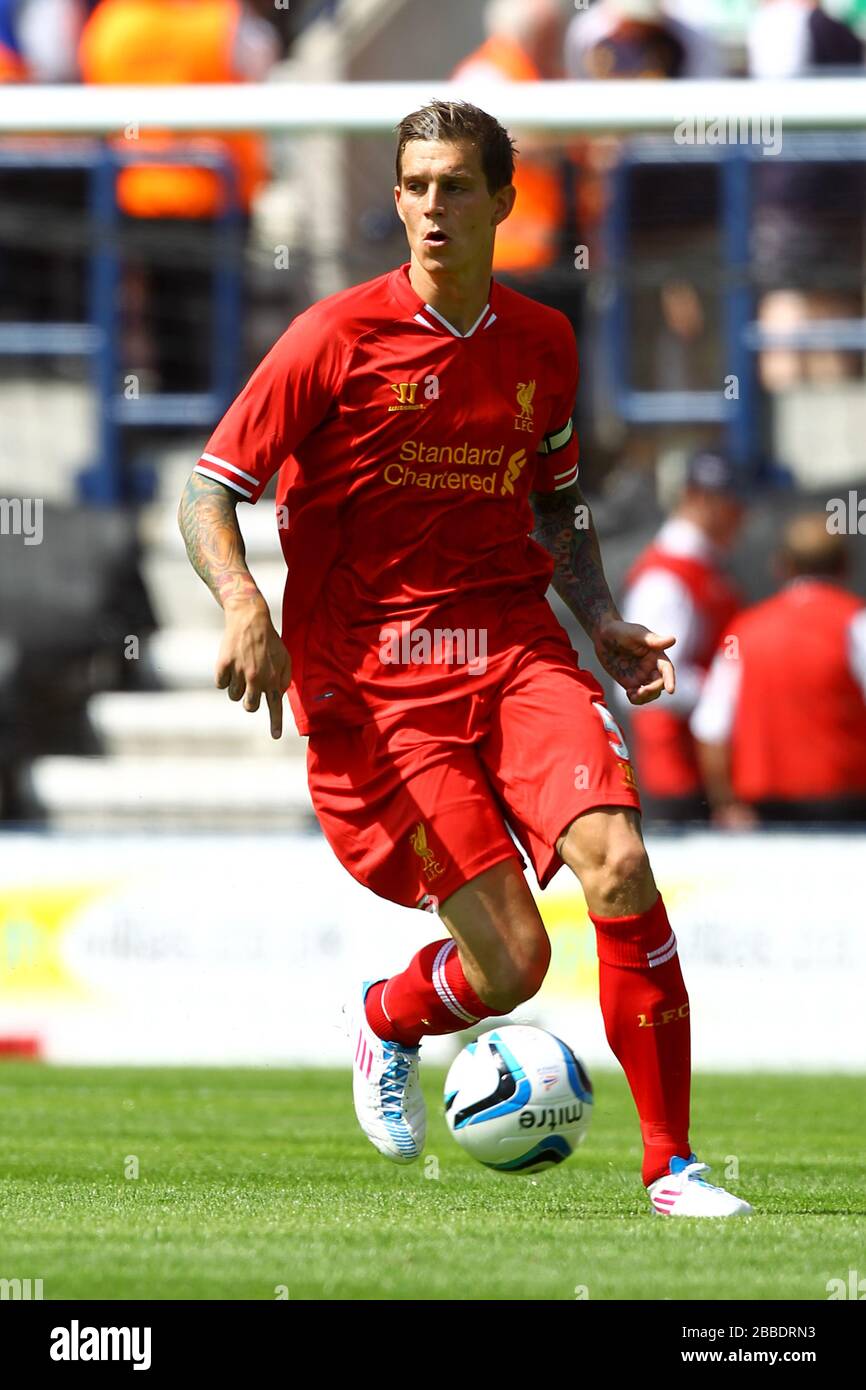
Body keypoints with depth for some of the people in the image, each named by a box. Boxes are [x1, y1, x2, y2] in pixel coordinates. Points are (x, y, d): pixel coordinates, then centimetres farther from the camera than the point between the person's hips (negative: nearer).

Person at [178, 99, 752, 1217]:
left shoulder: (542, 345, 9)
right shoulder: (337, 337, -5)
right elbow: (208, 494, -4)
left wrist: (599, 618, 9)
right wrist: (244, 605, -22)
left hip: (512, 644, 4)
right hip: (372, 678, -4)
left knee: (618, 866, -21)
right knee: (510, 962, -12)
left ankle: (670, 1164, -9)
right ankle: (384, 1023, 25)